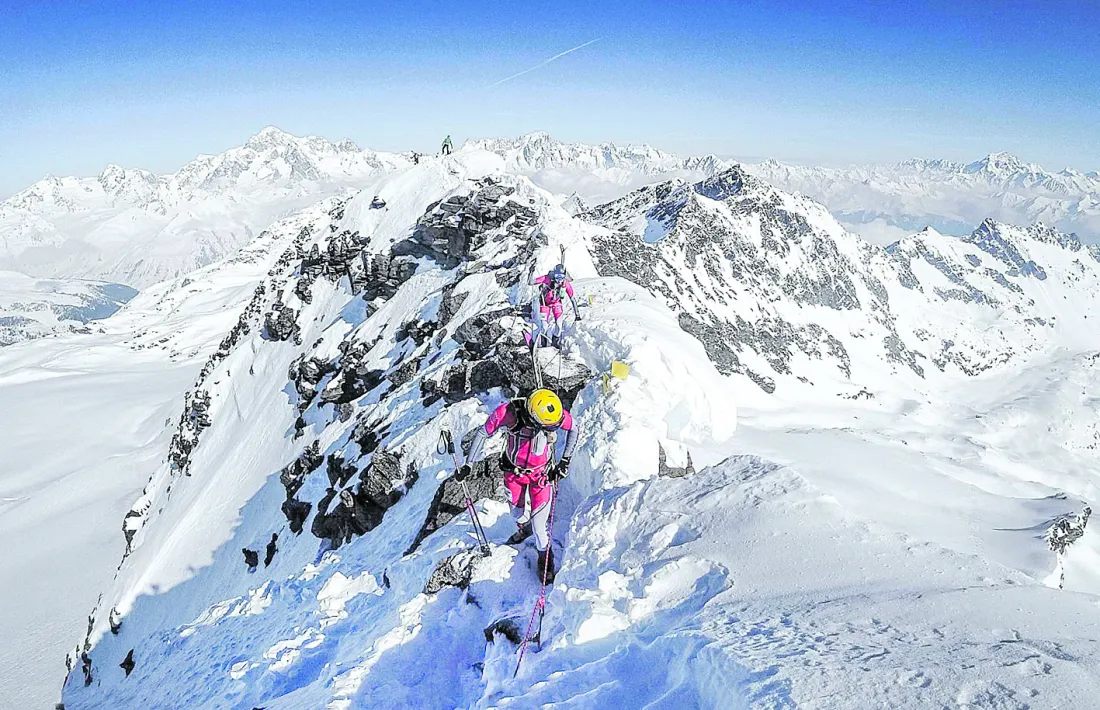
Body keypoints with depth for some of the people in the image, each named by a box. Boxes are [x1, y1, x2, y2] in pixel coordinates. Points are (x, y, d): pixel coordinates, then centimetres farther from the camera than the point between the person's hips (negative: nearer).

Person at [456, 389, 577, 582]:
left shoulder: (557, 414, -29)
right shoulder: (509, 413, -33)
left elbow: (573, 429, -4)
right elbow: (483, 433, -14)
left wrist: (565, 461, -5)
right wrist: (468, 464, -8)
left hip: (541, 472, -1)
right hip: (514, 471, 1)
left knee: (540, 520, -3)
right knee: (516, 511, 19)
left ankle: (545, 558, 25)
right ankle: (523, 529, 56)